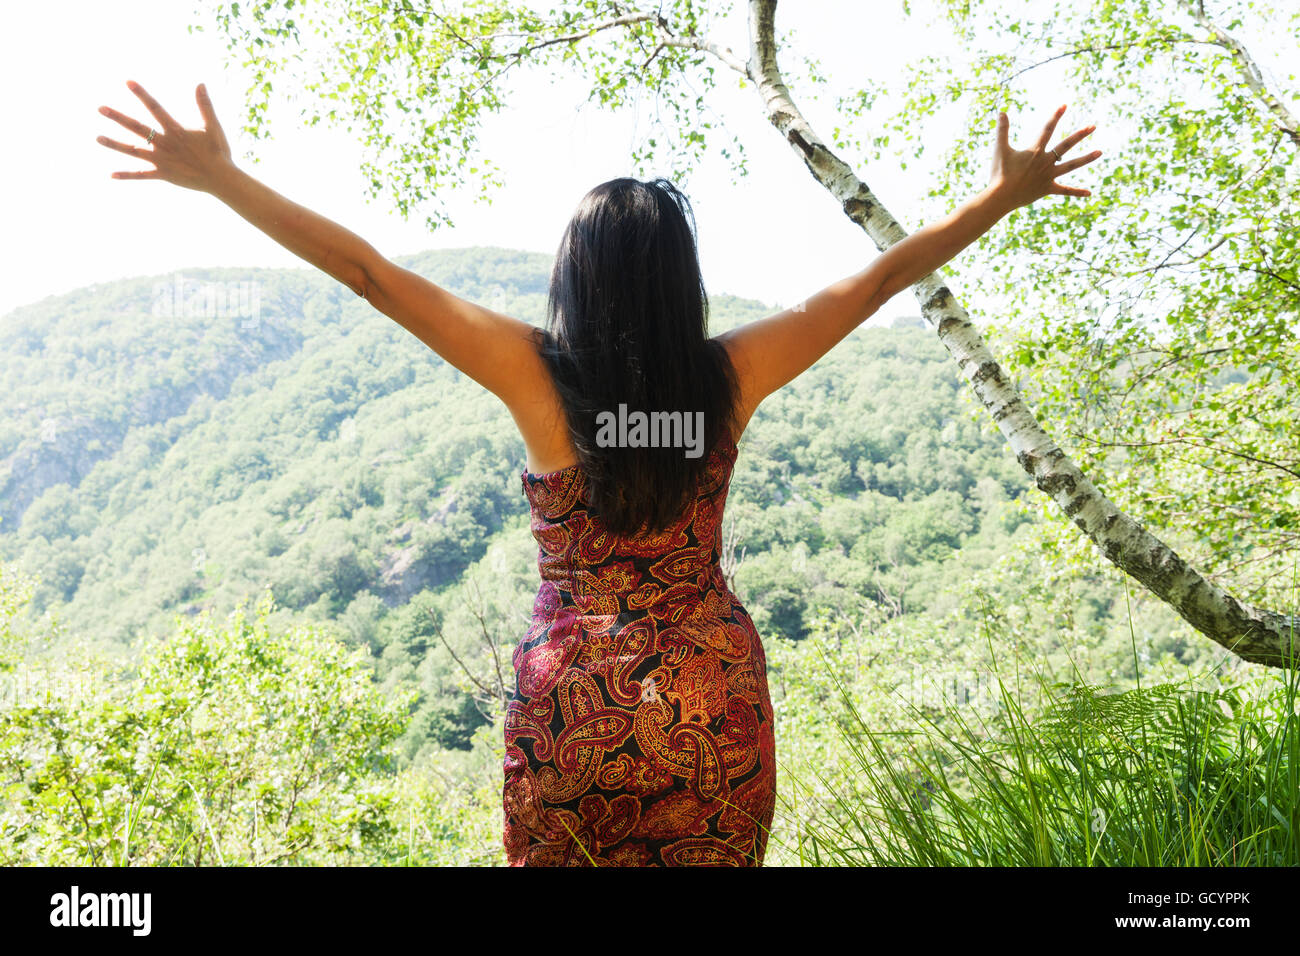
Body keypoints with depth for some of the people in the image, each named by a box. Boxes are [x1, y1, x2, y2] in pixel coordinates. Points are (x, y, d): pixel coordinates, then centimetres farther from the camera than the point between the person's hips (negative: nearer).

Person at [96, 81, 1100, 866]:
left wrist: (221, 177, -3)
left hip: (573, 706, -1)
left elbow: (369, 271, -11)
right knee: (708, 853, 19)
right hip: (713, 699, 2)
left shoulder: (538, 374, -13)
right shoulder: (731, 377, -9)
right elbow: (884, 275, 0)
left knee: (561, 854, 19)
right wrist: (1007, 192, 11)